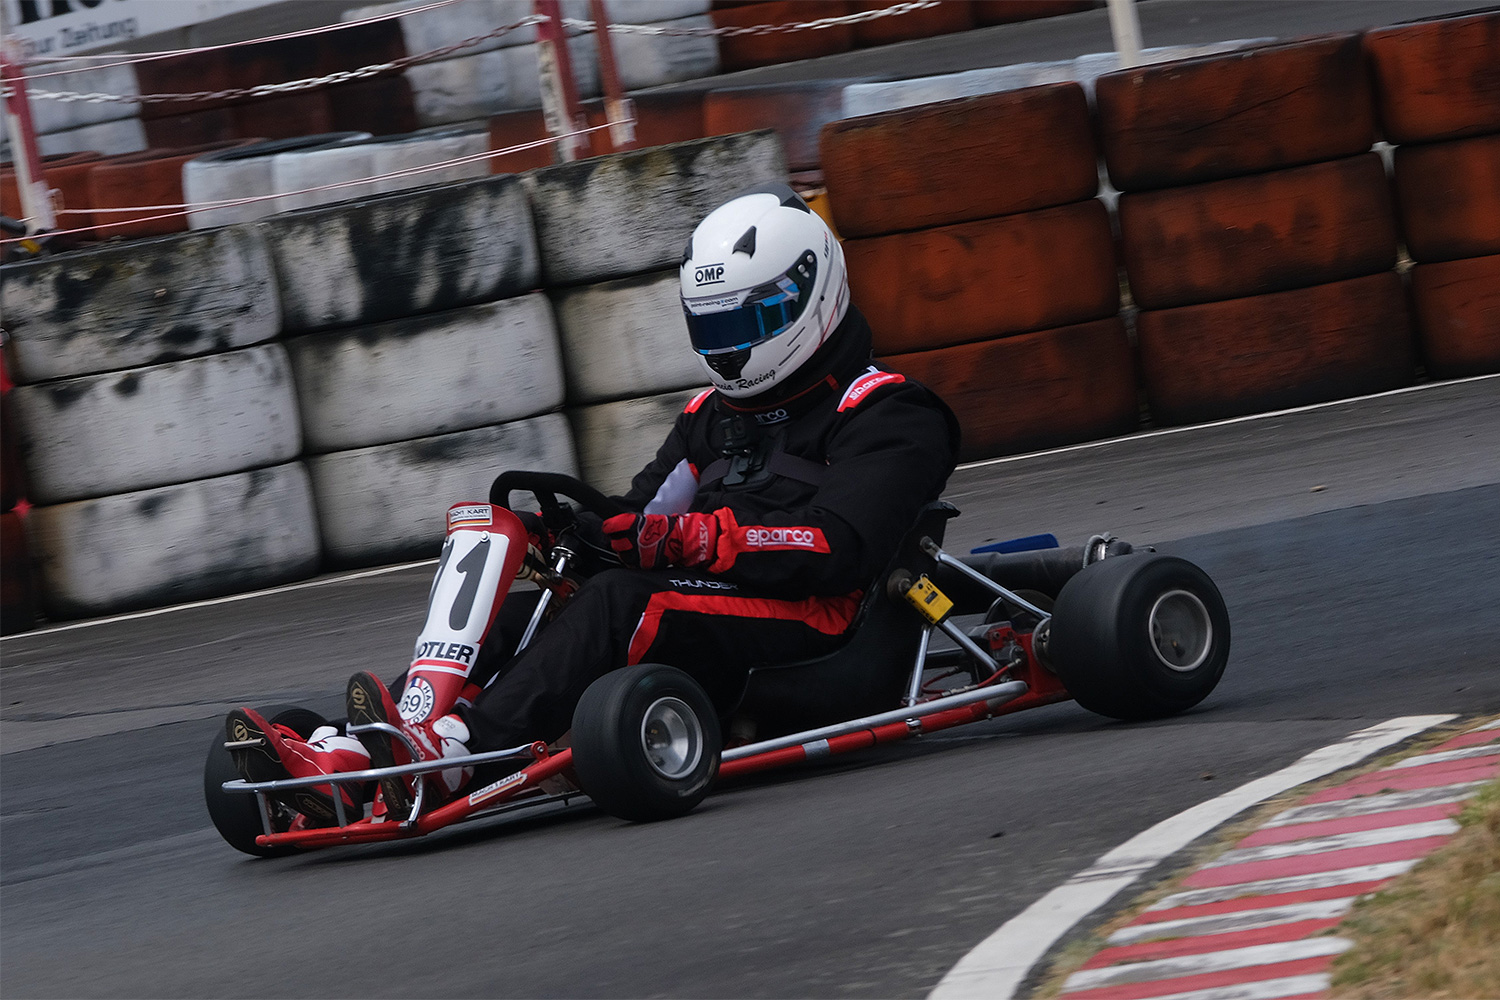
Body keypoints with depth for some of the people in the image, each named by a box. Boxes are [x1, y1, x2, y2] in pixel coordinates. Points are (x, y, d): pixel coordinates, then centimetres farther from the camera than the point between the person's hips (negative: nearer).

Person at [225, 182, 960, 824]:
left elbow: (837, 549, -14)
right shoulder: (713, 416, 27)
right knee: (515, 611, -16)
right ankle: (340, 758, -35)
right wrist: (558, 528, -2)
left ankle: (456, 747, -51)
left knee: (622, 602, -32)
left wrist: (690, 537, -23)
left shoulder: (885, 416, 2)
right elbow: (641, 522, 21)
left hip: (808, 631, -7)